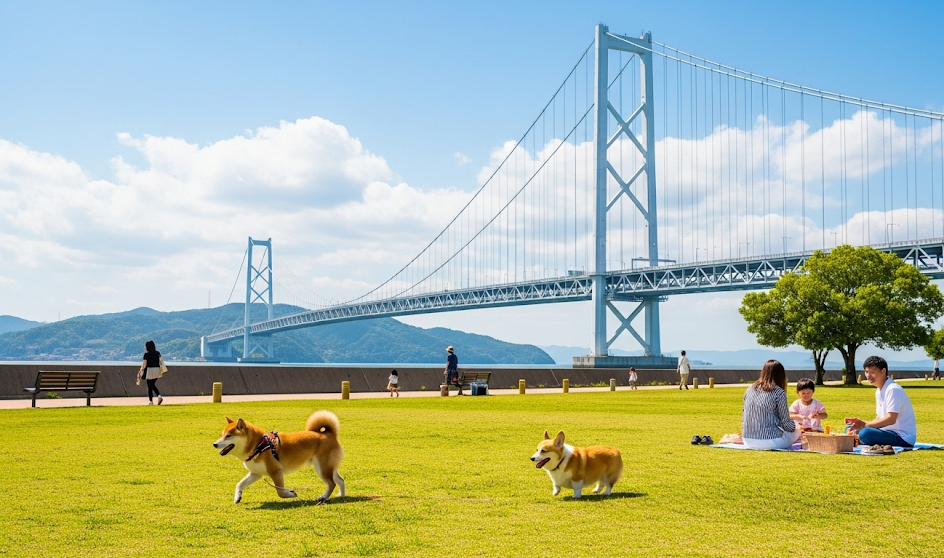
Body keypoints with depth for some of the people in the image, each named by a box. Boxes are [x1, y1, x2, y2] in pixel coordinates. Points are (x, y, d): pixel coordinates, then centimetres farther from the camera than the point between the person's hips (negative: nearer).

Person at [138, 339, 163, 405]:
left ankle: (151, 401, 9)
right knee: (153, 385, 20)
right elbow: (160, 363, 8)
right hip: (157, 370, 5)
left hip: (150, 370, -5)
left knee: (150, 386, 5)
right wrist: (160, 371, 18)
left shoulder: (146, 354, -10)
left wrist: (140, 372, -4)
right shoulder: (157, 353, 5)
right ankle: (159, 396, 0)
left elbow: (144, 365, -12)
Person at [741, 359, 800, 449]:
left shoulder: (750, 389, 6)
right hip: (770, 442, -6)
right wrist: (793, 424, 17)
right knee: (796, 430, 22)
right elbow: (786, 423, -5)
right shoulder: (779, 393, -11)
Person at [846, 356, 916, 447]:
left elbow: (891, 419, -24)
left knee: (865, 433, -32)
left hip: (904, 437, -10)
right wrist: (862, 423, -5)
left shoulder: (893, 390, -16)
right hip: (890, 432, 10)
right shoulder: (879, 392, 14)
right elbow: (879, 419, 14)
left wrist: (865, 425, -23)